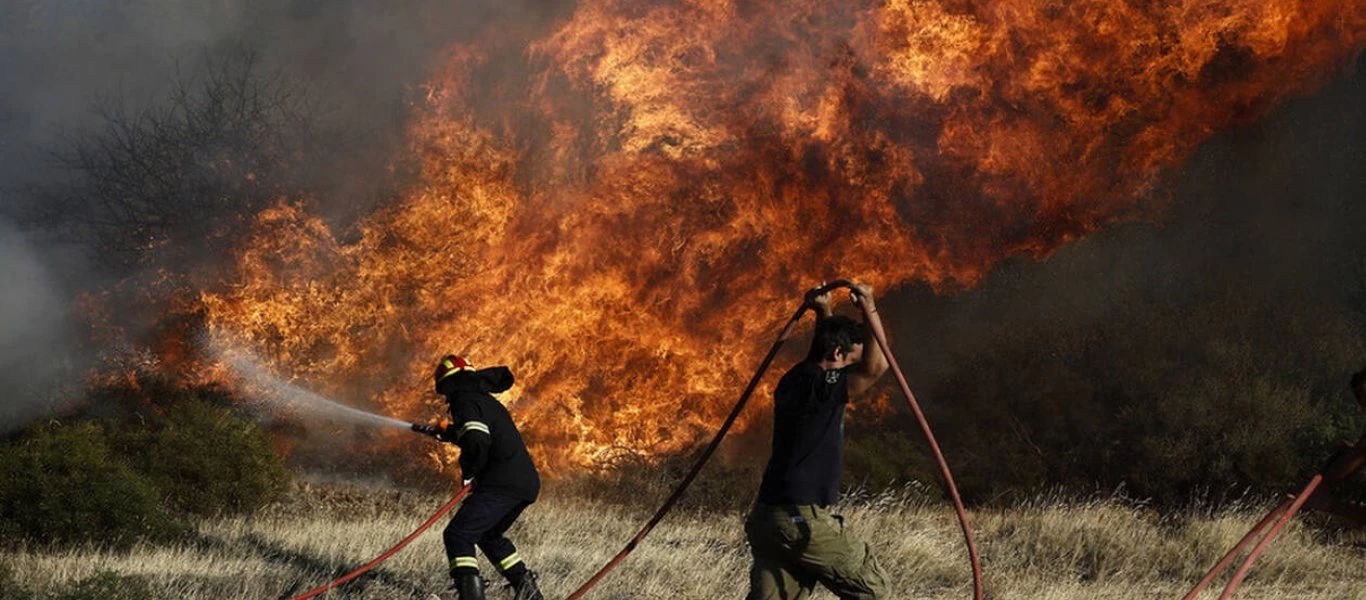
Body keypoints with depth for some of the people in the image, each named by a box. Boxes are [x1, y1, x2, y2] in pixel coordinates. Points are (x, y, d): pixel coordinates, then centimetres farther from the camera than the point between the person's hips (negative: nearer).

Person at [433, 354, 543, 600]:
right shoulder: (487, 401, 24)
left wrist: (468, 471, -6)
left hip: (503, 483, -10)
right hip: (529, 482, 10)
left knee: (457, 536, -12)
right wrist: (447, 434, 55)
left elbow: (477, 443, -22)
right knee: (489, 535, 29)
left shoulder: (466, 402, -6)